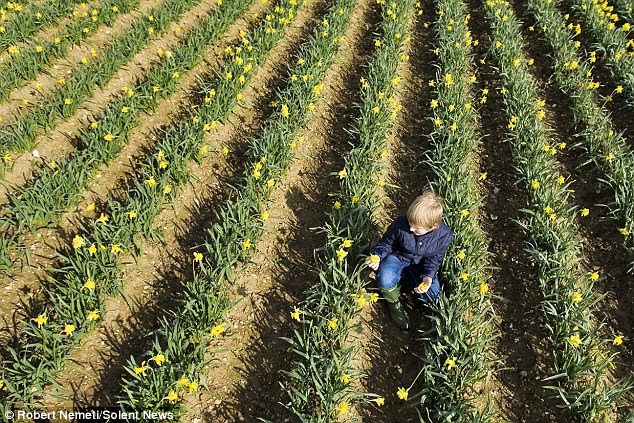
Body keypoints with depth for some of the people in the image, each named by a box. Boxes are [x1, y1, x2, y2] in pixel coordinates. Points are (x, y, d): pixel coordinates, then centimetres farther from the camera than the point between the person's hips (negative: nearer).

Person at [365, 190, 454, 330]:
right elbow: (386, 243, -10)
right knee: (385, 280, -35)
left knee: (432, 299, -11)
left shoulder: (444, 235, -25)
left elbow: (434, 259, -9)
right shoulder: (400, 224, -29)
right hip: (398, 257, -2)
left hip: (420, 264, 2)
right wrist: (377, 255, -30)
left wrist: (428, 276, -27)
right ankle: (394, 302, 1)